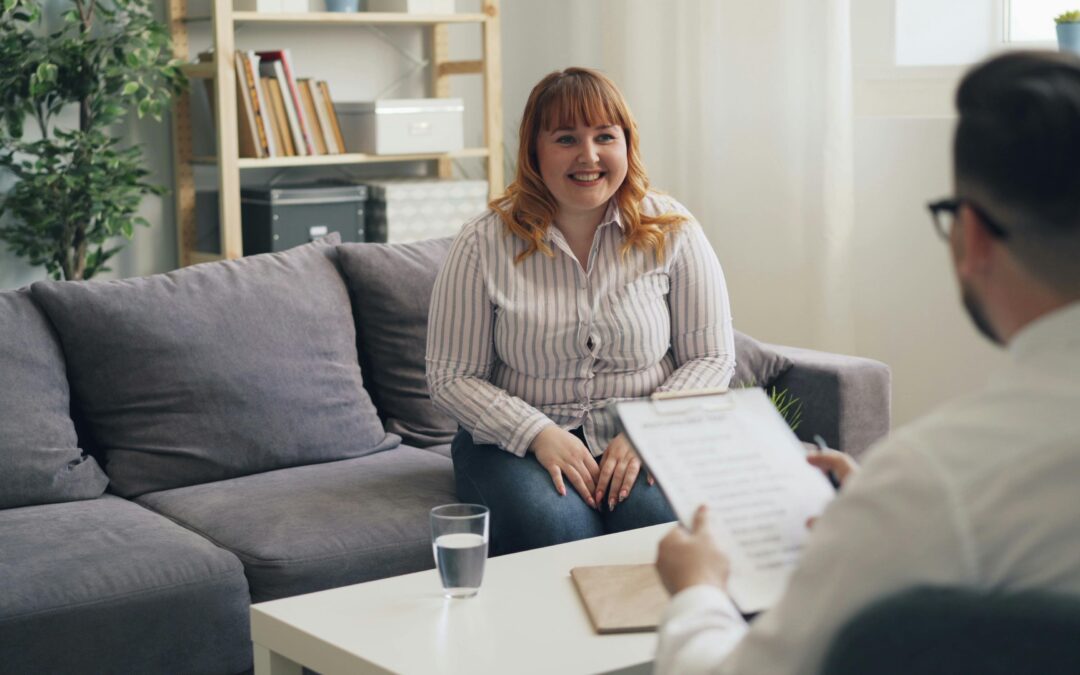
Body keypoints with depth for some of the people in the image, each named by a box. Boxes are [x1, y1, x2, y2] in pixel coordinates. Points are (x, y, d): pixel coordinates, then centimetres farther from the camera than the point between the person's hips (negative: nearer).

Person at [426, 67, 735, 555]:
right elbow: (452, 377, -2)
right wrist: (540, 434, -17)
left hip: (645, 438, 1)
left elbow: (711, 358, 3)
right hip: (518, 439, -1)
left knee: (666, 527, -31)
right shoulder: (483, 244, -3)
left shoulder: (671, 233, 0)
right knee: (554, 531, -33)